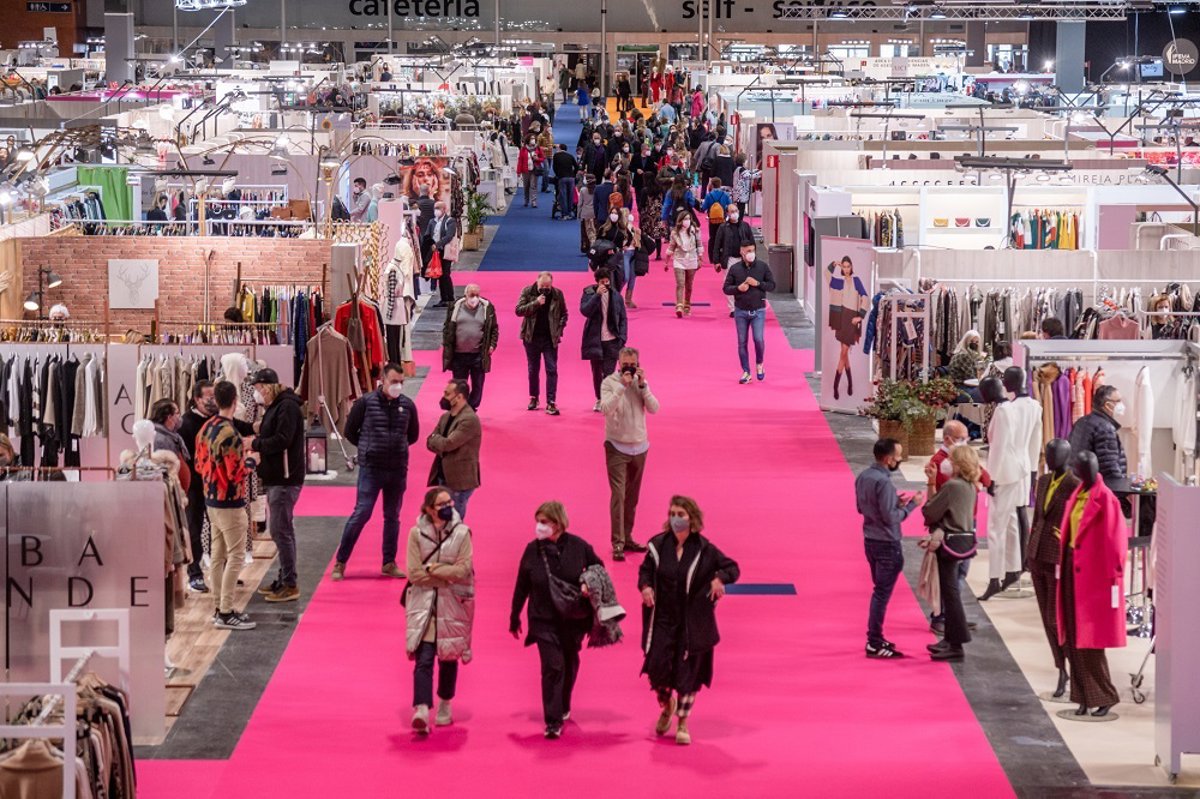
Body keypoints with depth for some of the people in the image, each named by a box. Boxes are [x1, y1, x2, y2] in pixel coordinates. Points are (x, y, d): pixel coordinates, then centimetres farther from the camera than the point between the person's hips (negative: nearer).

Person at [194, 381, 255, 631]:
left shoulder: (206, 428, 5)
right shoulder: (229, 434, -21)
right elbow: (236, 473, -22)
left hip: (211, 500, 9)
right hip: (230, 502, -9)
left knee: (218, 554, 14)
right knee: (235, 556, -5)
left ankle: (220, 607, 20)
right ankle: (226, 613, -6)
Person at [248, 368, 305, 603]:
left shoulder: (287, 407, -14)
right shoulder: (275, 407, 18)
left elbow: (282, 440, -23)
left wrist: (255, 443, -13)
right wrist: (258, 434, 0)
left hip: (285, 479, -11)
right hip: (277, 478, 11)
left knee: (280, 530, -10)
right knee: (283, 530, 15)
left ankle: (289, 585, -7)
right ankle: (284, 580, 22)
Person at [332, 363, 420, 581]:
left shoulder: (407, 405, 2)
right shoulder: (366, 402, -7)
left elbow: (413, 435, 17)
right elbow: (350, 431, 3)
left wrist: (398, 447, 10)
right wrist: (368, 448, 7)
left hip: (398, 470, 4)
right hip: (371, 469, -4)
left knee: (393, 516, 11)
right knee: (361, 514, -6)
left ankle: (389, 563, 19)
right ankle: (340, 562, 1)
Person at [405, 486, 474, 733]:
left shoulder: (461, 533, -1)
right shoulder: (417, 533, -2)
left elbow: (463, 569, -10)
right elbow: (414, 573, -7)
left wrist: (431, 569, -12)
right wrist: (446, 575, -11)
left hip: (452, 604, 1)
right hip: (423, 603, -1)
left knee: (449, 657, 12)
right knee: (423, 659, -12)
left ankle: (445, 706, 31)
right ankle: (421, 710, -22)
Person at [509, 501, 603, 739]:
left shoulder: (578, 547, -9)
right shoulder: (532, 550, -6)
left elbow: (599, 570, 8)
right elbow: (522, 586, 4)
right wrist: (514, 617, 10)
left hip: (573, 619, 1)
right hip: (544, 620, -1)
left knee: (569, 664, 17)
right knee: (552, 666, -12)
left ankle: (563, 707, 40)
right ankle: (553, 721, -10)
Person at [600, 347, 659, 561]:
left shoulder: (641, 382, 4)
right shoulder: (609, 383, -7)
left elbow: (654, 408, -5)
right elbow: (605, 409, -21)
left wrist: (642, 386, -14)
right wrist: (622, 386, -25)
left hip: (639, 446, 5)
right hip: (617, 446, -5)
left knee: (632, 496, 12)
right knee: (618, 494, -11)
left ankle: (627, 538, 21)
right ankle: (618, 544, -13)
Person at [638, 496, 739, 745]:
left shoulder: (704, 550, -7)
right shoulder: (658, 545, -3)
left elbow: (732, 568, 2)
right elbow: (645, 570, 10)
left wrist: (720, 578, -19)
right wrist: (645, 586, -11)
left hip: (693, 623, -1)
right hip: (663, 619, 1)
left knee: (688, 672, 3)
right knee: (657, 668, -4)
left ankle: (682, 724, 19)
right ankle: (667, 705, 29)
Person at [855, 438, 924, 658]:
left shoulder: (863, 476, 4)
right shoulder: (883, 482, -24)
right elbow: (890, 518, -24)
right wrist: (910, 505, -11)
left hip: (870, 540, 9)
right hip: (886, 544, -9)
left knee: (880, 590, 19)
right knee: (882, 593, -1)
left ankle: (874, 638, 26)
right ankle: (874, 645, 3)